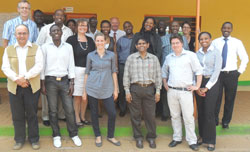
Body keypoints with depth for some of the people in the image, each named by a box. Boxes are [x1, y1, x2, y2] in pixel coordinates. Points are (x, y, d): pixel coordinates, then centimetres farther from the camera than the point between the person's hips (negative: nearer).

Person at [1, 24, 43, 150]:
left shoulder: (36, 48, 4)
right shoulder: (8, 49, 10)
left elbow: (39, 66, -7)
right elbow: (5, 67, 0)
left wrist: (25, 77, -18)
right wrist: (17, 79, -16)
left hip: (32, 87, -1)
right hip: (14, 87, 2)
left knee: (32, 114, 6)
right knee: (17, 115, 8)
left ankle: (34, 139, 19)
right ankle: (19, 139, 23)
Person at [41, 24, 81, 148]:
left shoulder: (68, 47, 3)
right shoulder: (45, 47, -1)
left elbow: (71, 66, 4)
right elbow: (42, 66, 1)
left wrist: (72, 83, -1)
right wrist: (43, 84, -2)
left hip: (64, 80, 1)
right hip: (50, 81, -1)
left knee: (69, 109, 2)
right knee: (53, 110, 6)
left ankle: (73, 134, 19)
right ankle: (56, 135, 22)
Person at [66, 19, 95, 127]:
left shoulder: (90, 40, 13)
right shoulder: (71, 39, -1)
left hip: (89, 70, 4)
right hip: (77, 70, -4)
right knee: (77, 95, -1)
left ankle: (83, 116, 21)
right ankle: (77, 118, 11)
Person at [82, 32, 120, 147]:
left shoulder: (111, 55, 4)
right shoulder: (90, 55, 4)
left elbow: (114, 72, 6)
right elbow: (87, 73, 7)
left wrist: (115, 89, 4)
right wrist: (84, 91, 6)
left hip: (107, 89, 0)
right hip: (92, 88, 0)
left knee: (112, 113, -1)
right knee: (94, 113, 8)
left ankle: (110, 136, 20)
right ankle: (98, 136, 27)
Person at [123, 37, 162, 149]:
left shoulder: (154, 58, 8)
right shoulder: (131, 58, 4)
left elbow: (158, 75, 9)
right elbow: (126, 75, 3)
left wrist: (158, 91, 4)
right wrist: (127, 91, -1)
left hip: (149, 89, 1)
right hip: (135, 89, 0)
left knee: (150, 114, 4)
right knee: (135, 115, 6)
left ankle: (151, 137, 22)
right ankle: (138, 137, 22)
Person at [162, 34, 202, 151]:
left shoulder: (190, 55, -3)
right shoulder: (168, 57, 11)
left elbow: (198, 71, -2)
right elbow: (164, 72, 24)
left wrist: (197, 86, -5)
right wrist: (165, 84, 14)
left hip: (186, 91, -4)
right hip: (171, 91, 4)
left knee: (188, 117, -1)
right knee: (175, 116, 13)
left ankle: (192, 141, 11)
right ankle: (177, 138, 26)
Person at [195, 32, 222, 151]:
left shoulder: (216, 52, -4)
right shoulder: (197, 53, 9)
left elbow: (217, 71, -9)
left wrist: (206, 87, -11)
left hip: (211, 83, -4)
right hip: (199, 83, 4)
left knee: (209, 113, -4)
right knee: (200, 112, 8)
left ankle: (211, 140, 11)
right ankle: (202, 135, 25)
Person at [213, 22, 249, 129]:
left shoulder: (237, 42, 1)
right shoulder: (215, 42, 1)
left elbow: (245, 58, 7)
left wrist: (240, 71, 2)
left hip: (231, 74, 1)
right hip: (217, 73, 0)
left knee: (230, 99, 9)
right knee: (216, 98, 4)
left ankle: (226, 121, 26)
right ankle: (214, 120, 22)